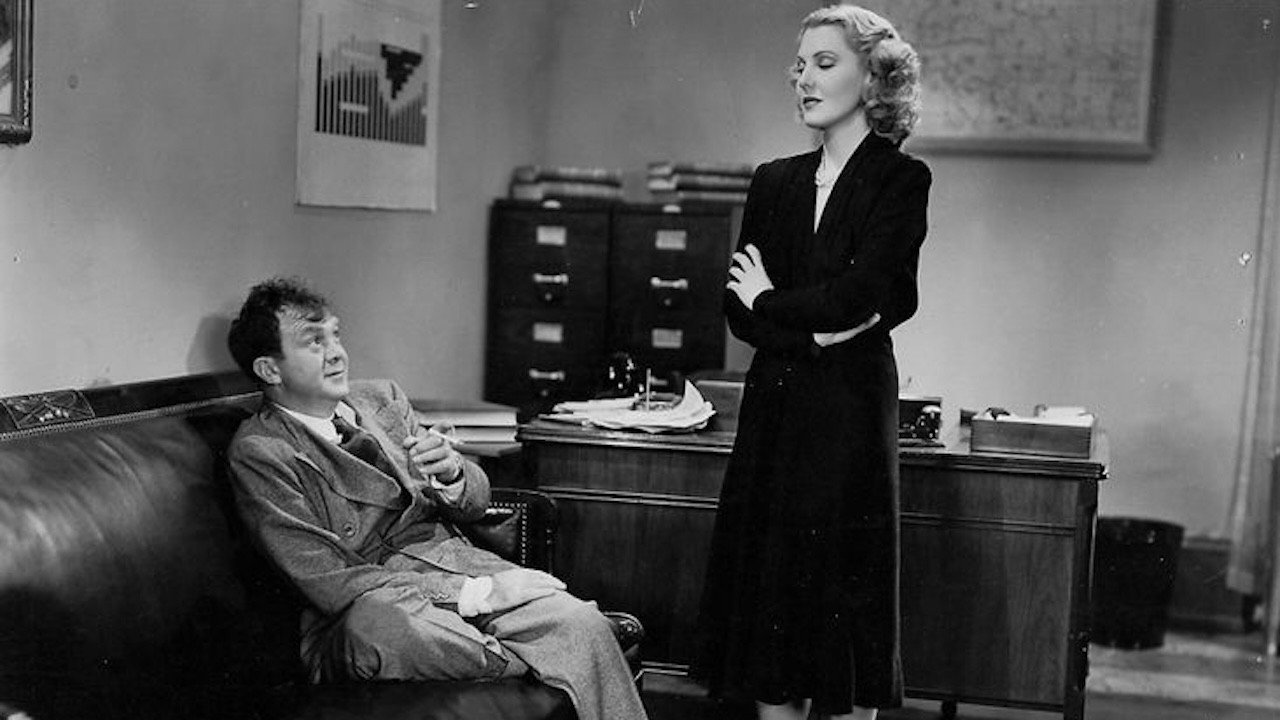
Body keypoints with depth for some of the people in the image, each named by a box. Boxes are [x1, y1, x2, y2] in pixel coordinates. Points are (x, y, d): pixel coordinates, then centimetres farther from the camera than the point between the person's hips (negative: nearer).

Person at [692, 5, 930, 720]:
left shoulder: (902, 180, -3)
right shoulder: (775, 182, 12)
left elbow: (862, 296, -15)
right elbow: (738, 309, 4)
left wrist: (773, 302, -4)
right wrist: (817, 332, -11)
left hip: (853, 414, -5)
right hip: (775, 411, 5)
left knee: (846, 596, 2)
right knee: (771, 585, 7)